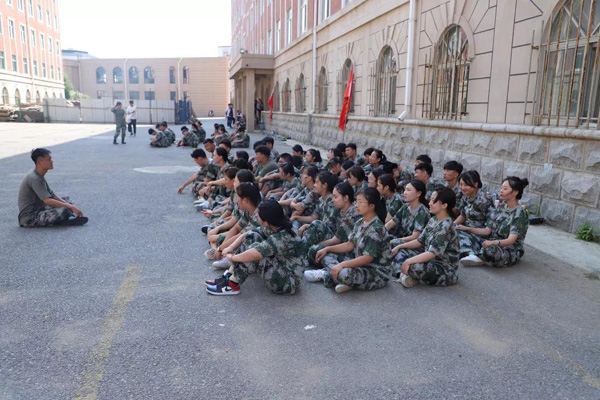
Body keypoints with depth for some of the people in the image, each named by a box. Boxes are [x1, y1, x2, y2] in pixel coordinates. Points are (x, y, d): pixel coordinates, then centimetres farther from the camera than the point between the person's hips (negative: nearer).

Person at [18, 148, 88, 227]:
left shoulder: (40, 177, 11)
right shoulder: (33, 179, -20)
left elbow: (53, 196, 11)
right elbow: (47, 201, -28)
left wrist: (70, 206, -2)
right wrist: (71, 207, -27)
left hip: (38, 211, 11)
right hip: (29, 218, -11)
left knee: (66, 200, 14)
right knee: (63, 211, -33)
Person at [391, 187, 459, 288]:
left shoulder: (445, 226, -22)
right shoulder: (433, 220, 5)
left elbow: (432, 253, -28)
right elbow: (420, 241, 12)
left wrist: (408, 261, -28)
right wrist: (399, 246, 5)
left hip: (444, 269, -10)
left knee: (413, 267, -36)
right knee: (400, 252, 7)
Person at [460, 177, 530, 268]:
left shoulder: (520, 213, -13)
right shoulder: (501, 207, 9)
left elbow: (511, 240, -24)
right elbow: (487, 230, 6)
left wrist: (493, 242, -44)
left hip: (511, 252, -7)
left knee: (490, 249, -40)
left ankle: (478, 256, -14)